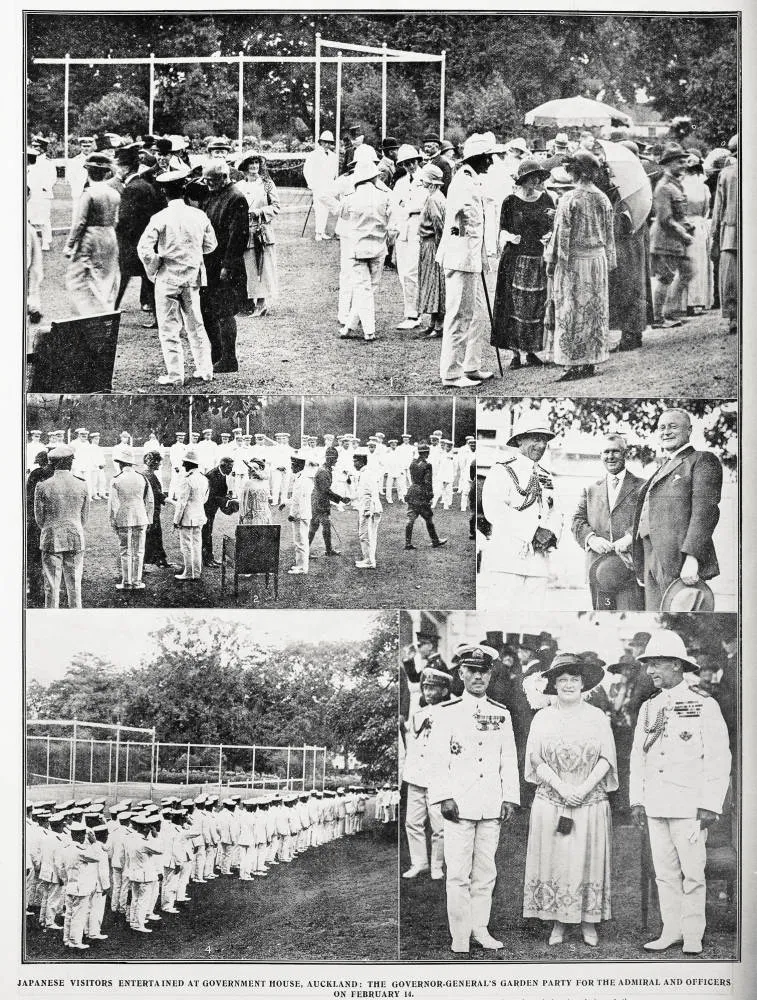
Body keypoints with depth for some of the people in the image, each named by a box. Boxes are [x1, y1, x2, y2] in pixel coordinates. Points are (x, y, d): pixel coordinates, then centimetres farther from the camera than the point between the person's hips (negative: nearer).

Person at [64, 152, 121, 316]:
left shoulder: (88, 194, -15)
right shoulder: (114, 194, 3)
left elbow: (79, 223, -14)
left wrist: (69, 245, -7)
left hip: (90, 241, -7)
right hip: (110, 240, 7)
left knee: (78, 280, 1)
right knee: (107, 281, 14)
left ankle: (88, 313, -7)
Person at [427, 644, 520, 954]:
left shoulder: (501, 714, 11)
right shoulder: (447, 712, 1)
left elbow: (509, 760, 12)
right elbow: (437, 758, -3)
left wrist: (509, 798, 6)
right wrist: (444, 798, -10)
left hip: (492, 807, 3)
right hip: (460, 805, -3)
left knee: (485, 873, 9)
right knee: (458, 874, -3)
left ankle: (480, 929, 19)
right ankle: (460, 937, 4)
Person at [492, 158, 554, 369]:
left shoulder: (546, 199, 8)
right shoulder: (510, 201, -1)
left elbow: (553, 228, 12)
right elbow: (503, 228, 1)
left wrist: (550, 235, -9)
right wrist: (509, 237, -20)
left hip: (540, 259, 3)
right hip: (516, 259, -3)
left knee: (537, 305, 4)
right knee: (515, 306, -3)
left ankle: (531, 350, 13)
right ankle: (515, 353, 2)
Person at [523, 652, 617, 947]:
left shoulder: (597, 717, 5)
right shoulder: (543, 717, 5)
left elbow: (606, 758, 0)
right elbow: (536, 759, 0)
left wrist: (584, 787, -13)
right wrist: (561, 787, -13)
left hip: (590, 801, 0)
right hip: (551, 801, 0)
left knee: (588, 860, 2)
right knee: (554, 861, 1)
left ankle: (589, 922, 11)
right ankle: (557, 923, 9)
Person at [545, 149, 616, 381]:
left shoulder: (569, 199, -13)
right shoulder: (603, 199, 4)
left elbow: (561, 234, -11)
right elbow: (609, 235, 9)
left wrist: (551, 261, -4)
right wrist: (608, 263, 16)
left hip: (573, 260, -5)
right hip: (597, 259, 5)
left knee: (572, 312, -1)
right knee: (595, 310, 10)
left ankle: (574, 364, -1)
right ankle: (590, 362, 14)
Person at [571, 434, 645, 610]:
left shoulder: (642, 488, 8)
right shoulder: (590, 490, 21)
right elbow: (577, 521, 12)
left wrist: (630, 538, -23)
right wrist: (590, 538, -10)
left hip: (630, 568, -3)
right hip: (598, 569, 4)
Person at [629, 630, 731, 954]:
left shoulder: (704, 705, -5)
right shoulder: (649, 708, 12)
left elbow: (719, 758, -7)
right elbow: (638, 756, 16)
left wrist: (710, 805, -11)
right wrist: (636, 800, 10)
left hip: (689, 806, -5)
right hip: (655, 806, 5)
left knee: (692, 873, -1)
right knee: (664, 872, 8)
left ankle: (693, 936, 9)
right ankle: (671, 931, 17)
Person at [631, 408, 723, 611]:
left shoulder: (702, 460, 1)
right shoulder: (664, 468, 27)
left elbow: (706, 510, -12)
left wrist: (692, 558, -23)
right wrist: (641, 570, 20)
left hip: (679, 560, -8)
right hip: (652, 563, 8)